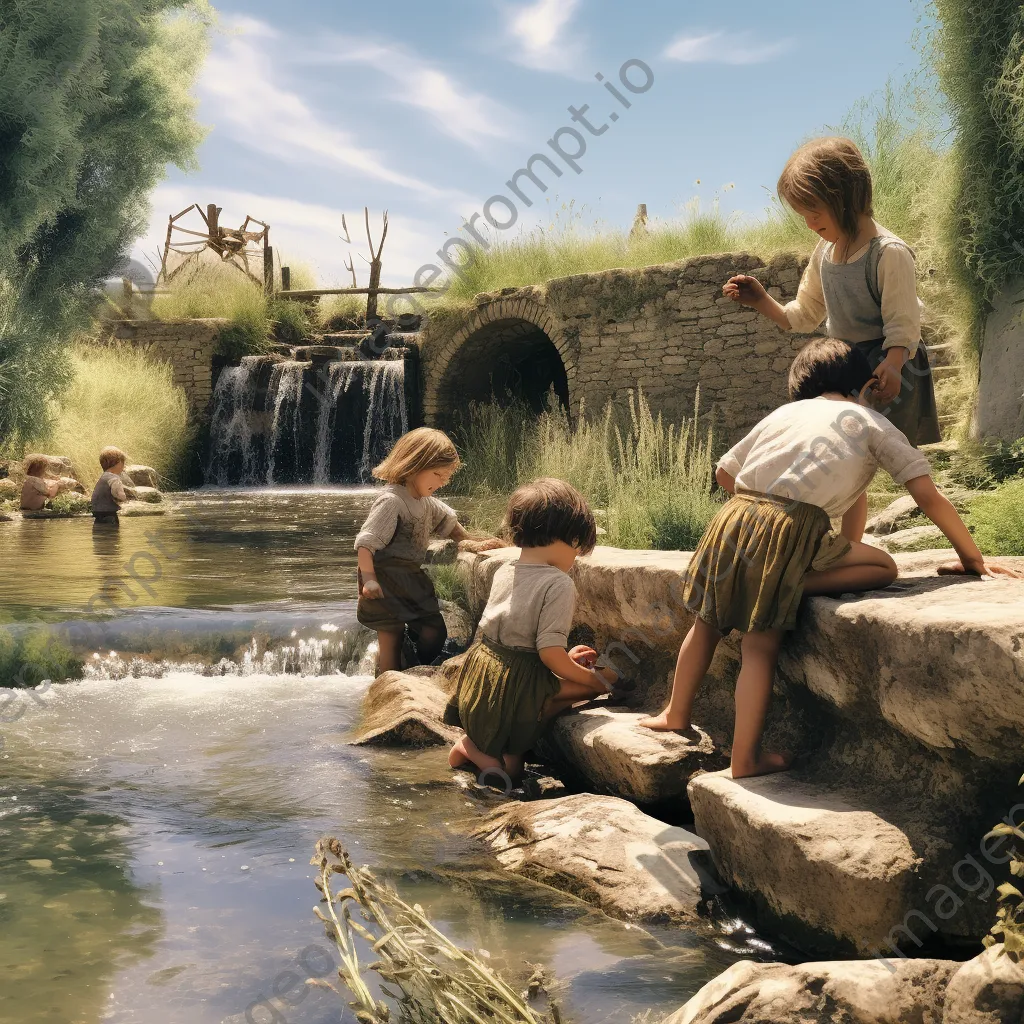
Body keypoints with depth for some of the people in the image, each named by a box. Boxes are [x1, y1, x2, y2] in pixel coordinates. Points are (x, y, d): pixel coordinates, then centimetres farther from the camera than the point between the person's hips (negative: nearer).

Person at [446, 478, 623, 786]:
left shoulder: (504, 573, 9)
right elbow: (549, 652, -19)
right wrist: (597, 679, -3)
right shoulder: (558, 584, -15)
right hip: (514, 689, -8)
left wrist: (565, 658, 21)